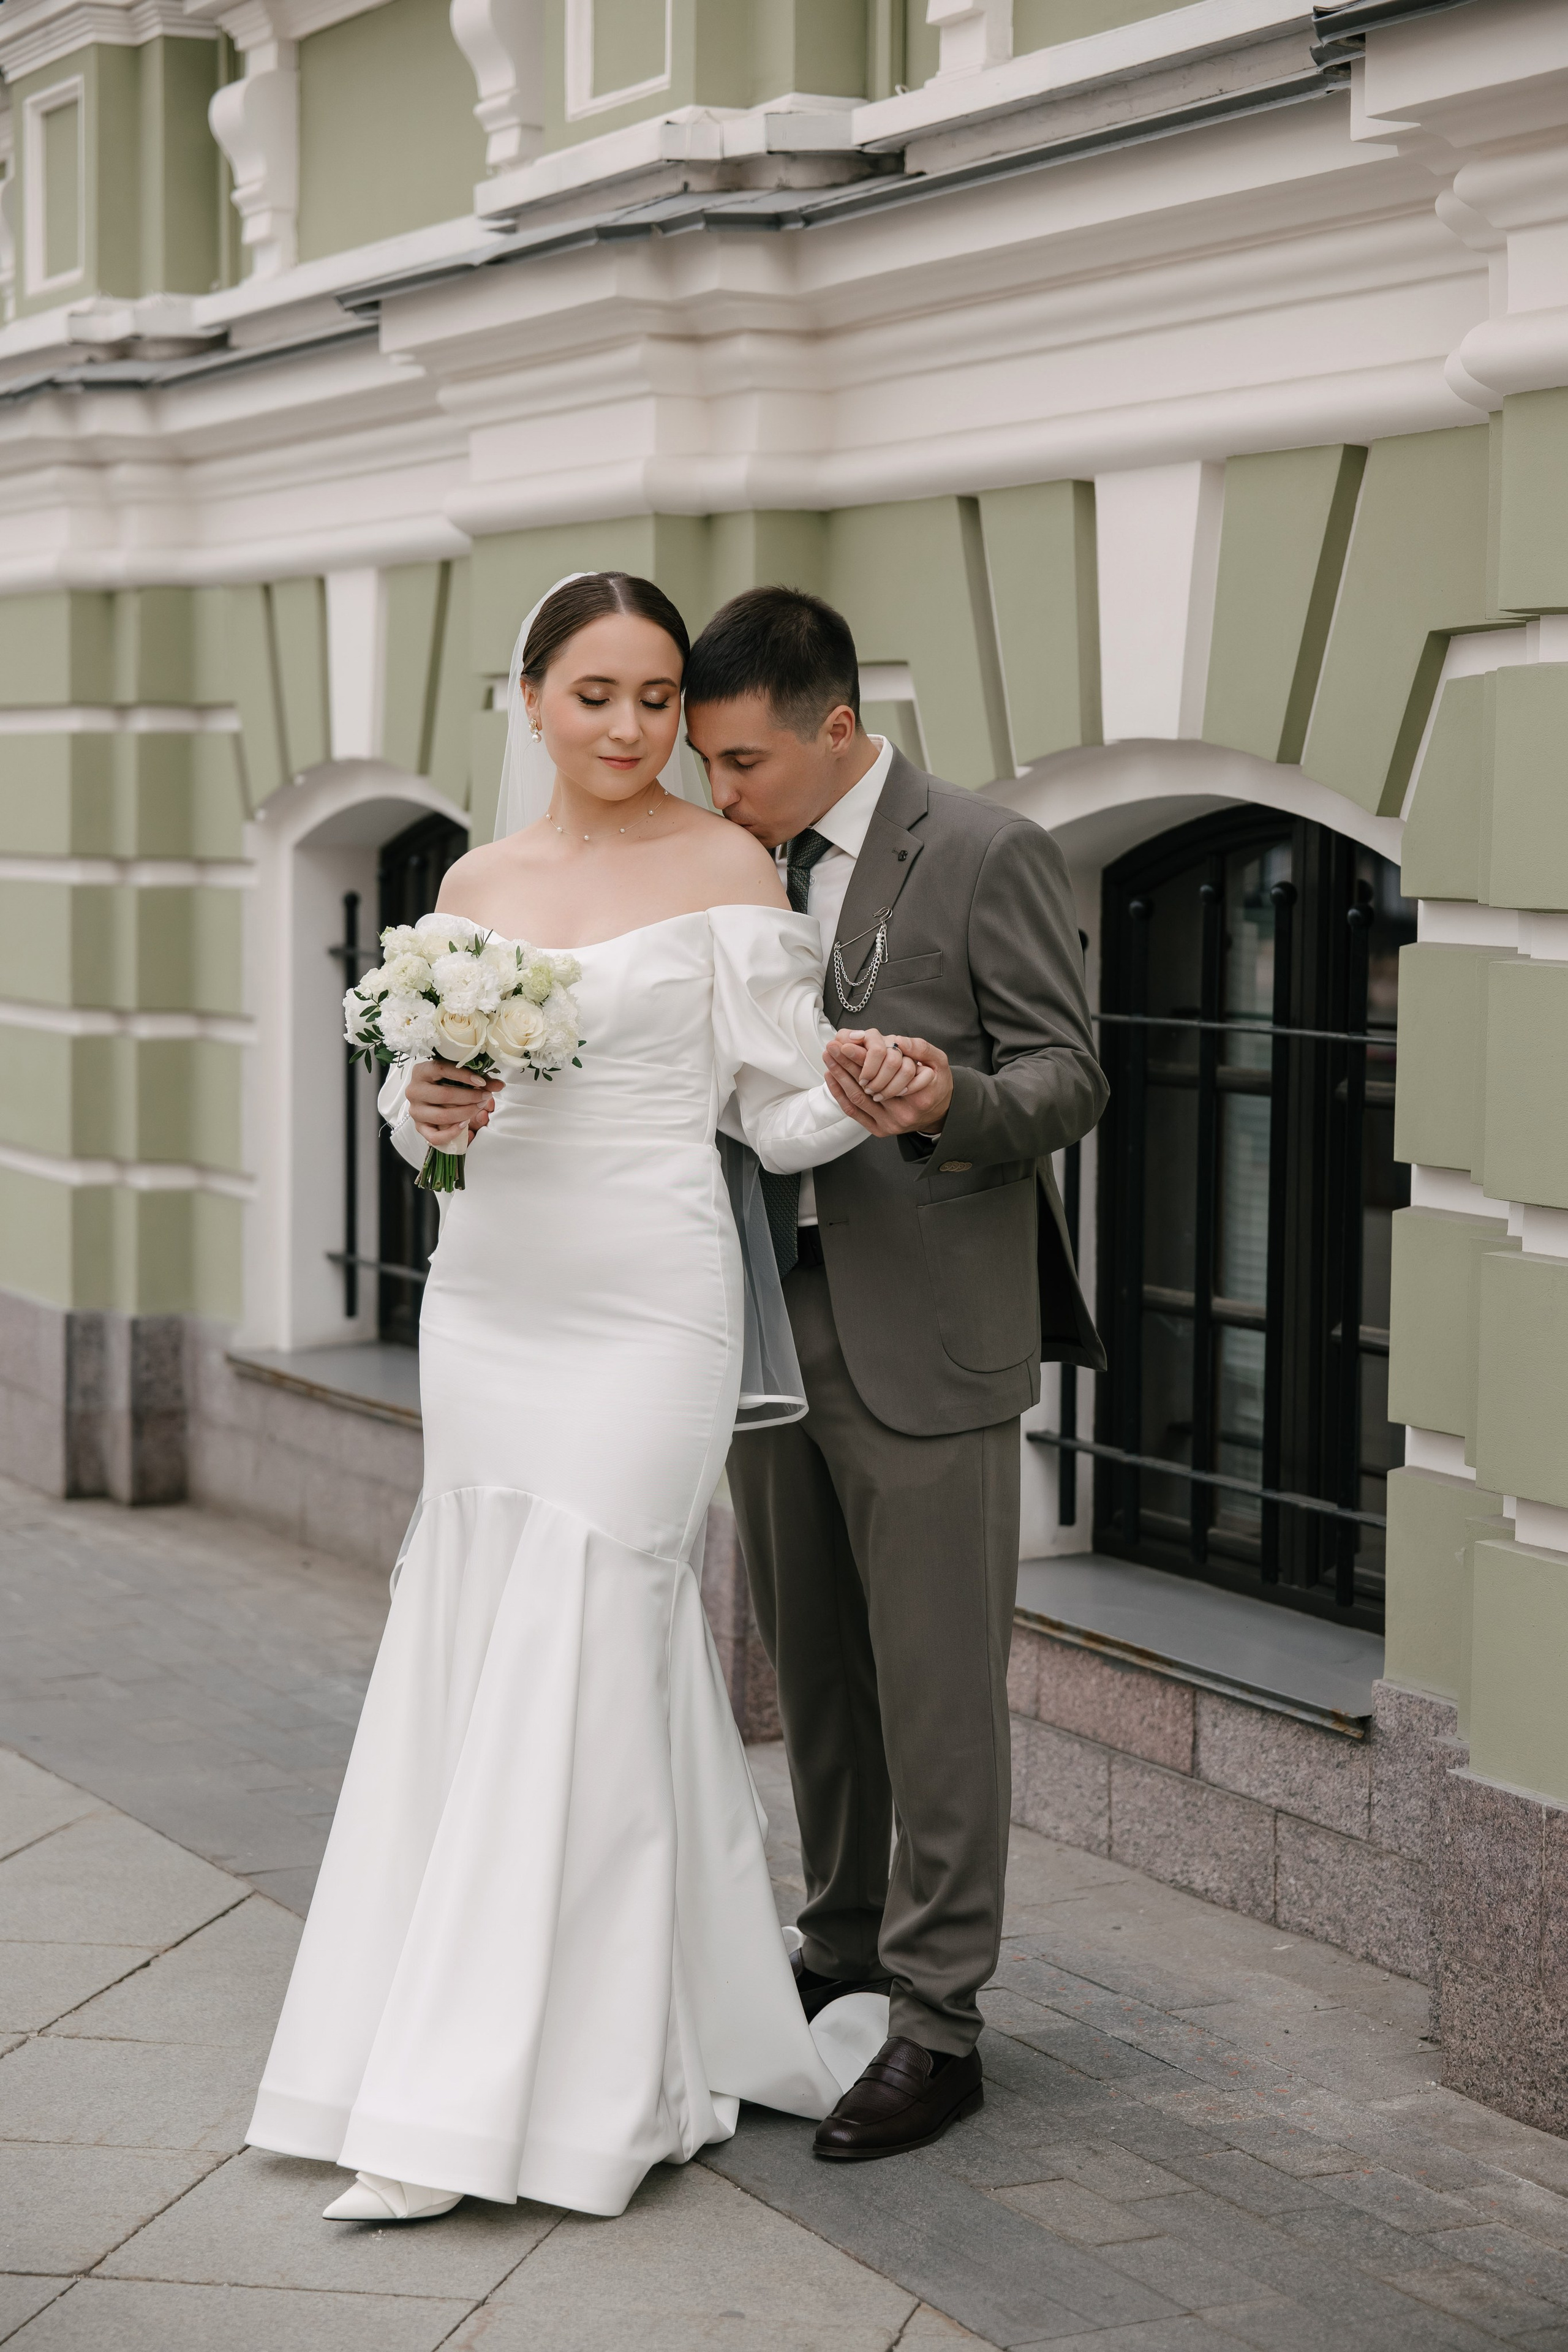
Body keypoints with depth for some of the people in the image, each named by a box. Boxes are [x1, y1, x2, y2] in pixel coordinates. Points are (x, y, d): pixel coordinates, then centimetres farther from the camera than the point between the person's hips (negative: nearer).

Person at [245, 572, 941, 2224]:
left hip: (641, 1313, -6)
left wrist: (879, 1098, -24)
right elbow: (417, 1089, 17)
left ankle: (465, 2116, -2)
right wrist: (428, 1111, -6)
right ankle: (646, 2060, 19)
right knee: (476, 1667, 7)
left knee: (569, 1674, -6)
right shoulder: (476, 884, 11)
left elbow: (780, 1112, -3)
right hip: (486, 1301, 6)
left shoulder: (725, 868, -2)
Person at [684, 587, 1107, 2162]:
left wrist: (947, 1103, -29)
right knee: (814, 1678, 16)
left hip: (924, 1337, -7)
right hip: (770, 1320, 7)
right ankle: (842, 1954, 30)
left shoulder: (986, 856, -7)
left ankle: (935, 2020, 6)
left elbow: (1066, 1075, -9)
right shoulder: (739, 874, 11)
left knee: (935, 1690, -1)